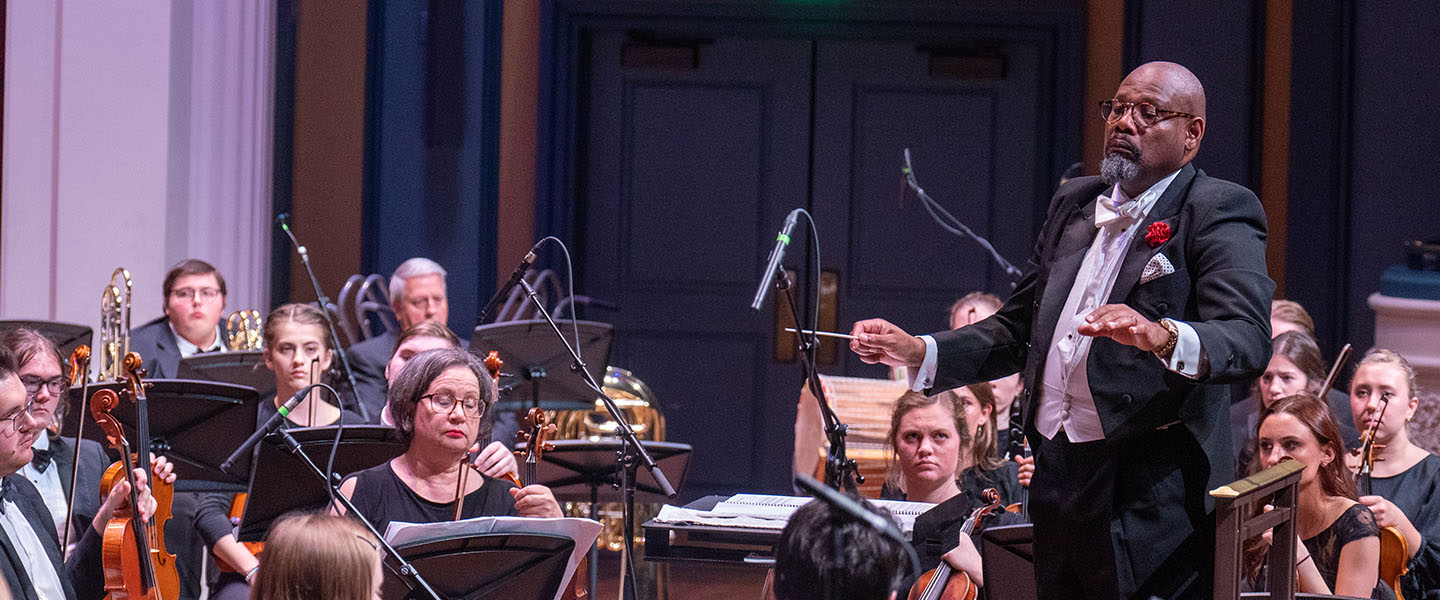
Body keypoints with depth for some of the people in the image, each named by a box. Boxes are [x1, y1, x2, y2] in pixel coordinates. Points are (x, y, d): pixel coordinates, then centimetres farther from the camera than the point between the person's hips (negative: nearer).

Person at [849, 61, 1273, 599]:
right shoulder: (1074, 205, 18)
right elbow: (1016, 332, 23)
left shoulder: (1219, 211, -5)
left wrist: (1163, 336, -40)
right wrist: (918, 353, 9)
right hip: (1056, 491, 7)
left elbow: (1249, 341, -21)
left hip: (1154, 499, -7)